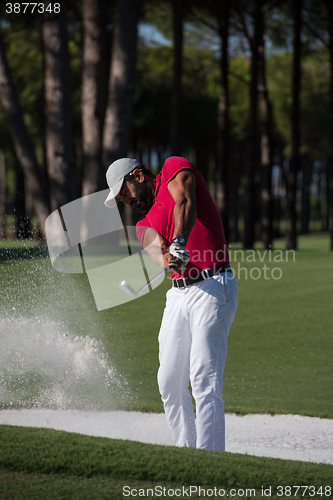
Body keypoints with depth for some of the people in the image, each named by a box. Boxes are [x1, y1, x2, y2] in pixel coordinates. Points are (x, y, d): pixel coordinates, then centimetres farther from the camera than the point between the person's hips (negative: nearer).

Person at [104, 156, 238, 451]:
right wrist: (166, 257, -29)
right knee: (170, 383, 6)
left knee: (204, 380, -15)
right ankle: (185, 451, 18)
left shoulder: (175, 168, 6)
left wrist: (179, 244, -34)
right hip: (178, 294, 8)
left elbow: (184, 203, -15)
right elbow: (156, 245, -4)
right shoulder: (145, 223, 19)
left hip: (213, 288, -8)